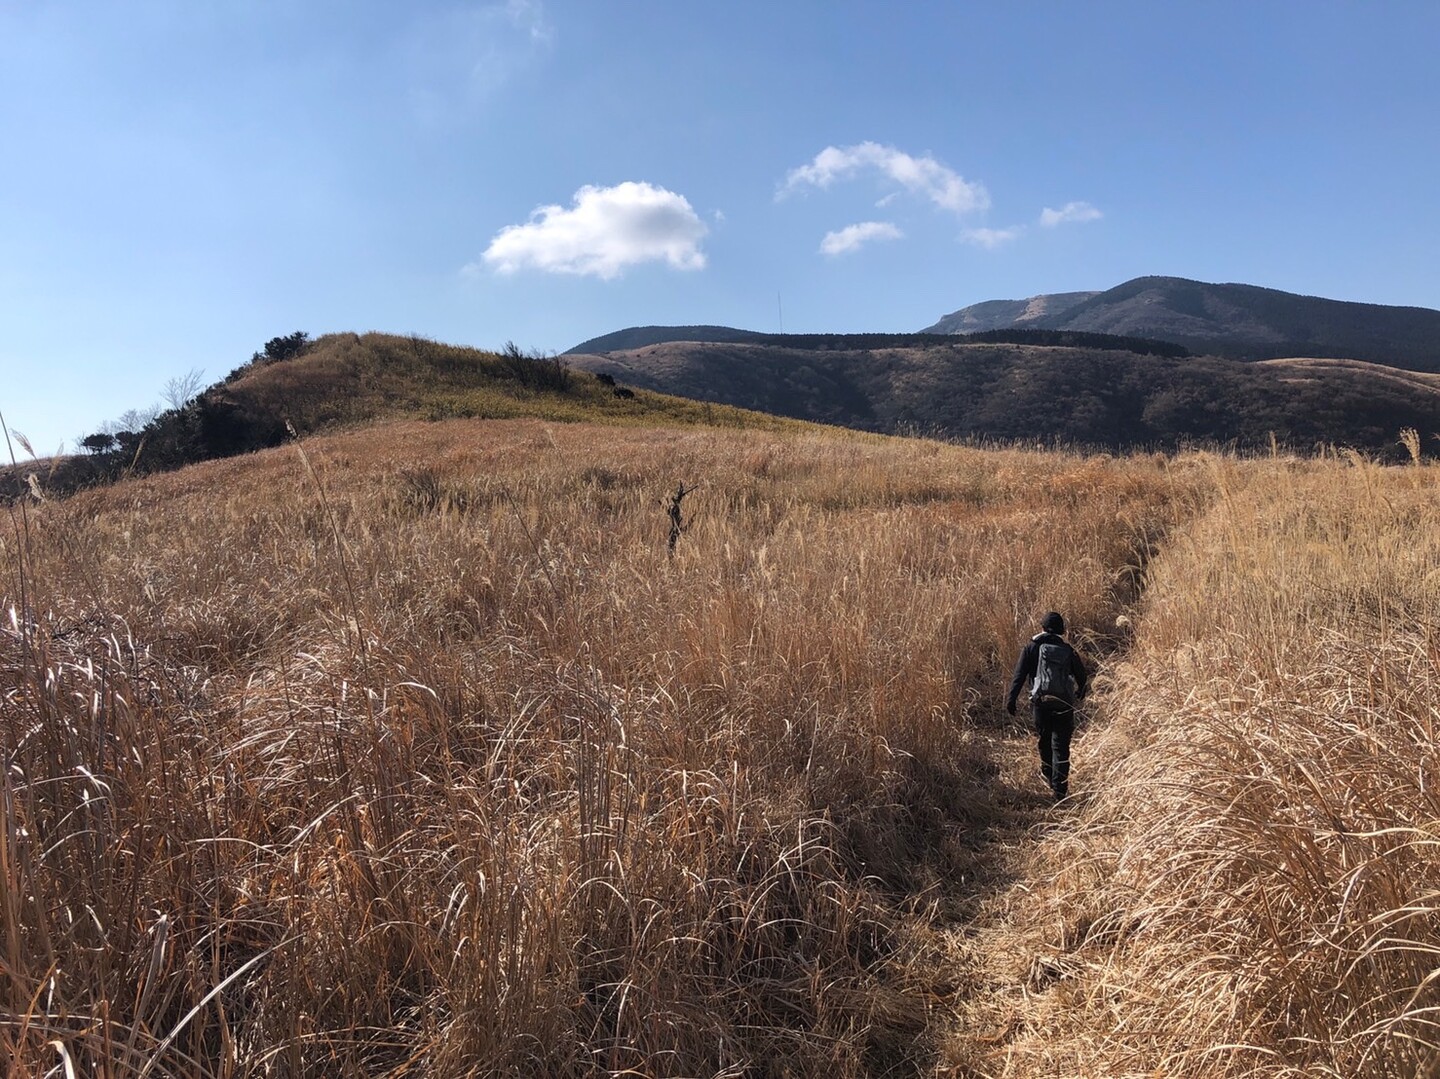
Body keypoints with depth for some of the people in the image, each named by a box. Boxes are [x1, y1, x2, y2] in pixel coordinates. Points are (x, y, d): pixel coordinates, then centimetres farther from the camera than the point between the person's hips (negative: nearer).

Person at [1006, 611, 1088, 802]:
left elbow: (1019, 675, -6)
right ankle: (1059, 789, -2)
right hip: (1064, 703, 1)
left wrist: (1011, 699, -5)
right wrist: (1080, 693, 37)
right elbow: (1081, 675, 17)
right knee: (1061, 745, 2)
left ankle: (1048, 774, 37)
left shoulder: (1033, 647, 2)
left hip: (1041, 701, 0)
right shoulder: (1067, 650, 7)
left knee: (1045, 740, 20)